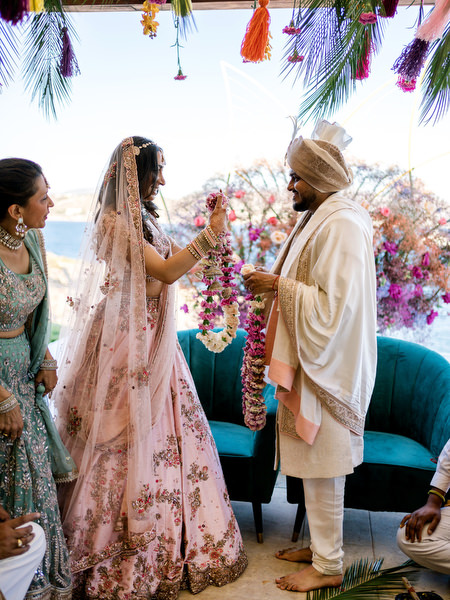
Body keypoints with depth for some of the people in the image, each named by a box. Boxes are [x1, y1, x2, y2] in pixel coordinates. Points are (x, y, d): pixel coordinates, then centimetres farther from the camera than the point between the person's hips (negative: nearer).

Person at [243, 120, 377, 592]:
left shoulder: (342, 226, -19)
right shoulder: (318, 219, 12)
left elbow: (333, 306, -24)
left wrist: (280, 285, -19)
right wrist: (274, 286, 9)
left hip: (326, 365, -10)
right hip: (310, 359, 10)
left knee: (322, 466, 1)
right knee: (312, 460, 18)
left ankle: (328, 567, 18)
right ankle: (320, 546, 33)